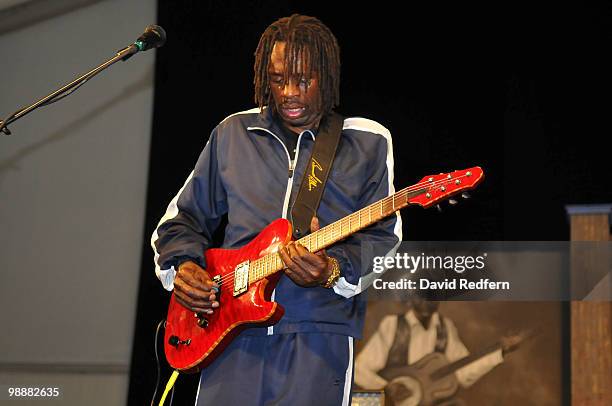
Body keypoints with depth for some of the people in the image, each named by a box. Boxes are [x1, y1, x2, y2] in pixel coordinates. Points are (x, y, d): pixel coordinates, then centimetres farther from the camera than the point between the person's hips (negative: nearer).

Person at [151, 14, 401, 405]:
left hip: (318, 332, -2)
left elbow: (384, 237, 1)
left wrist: (333, 272, -18)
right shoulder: (233, 133, 14)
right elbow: (184, 216, 21)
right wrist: (181, 267, 2)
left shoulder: (368, 143, 7)